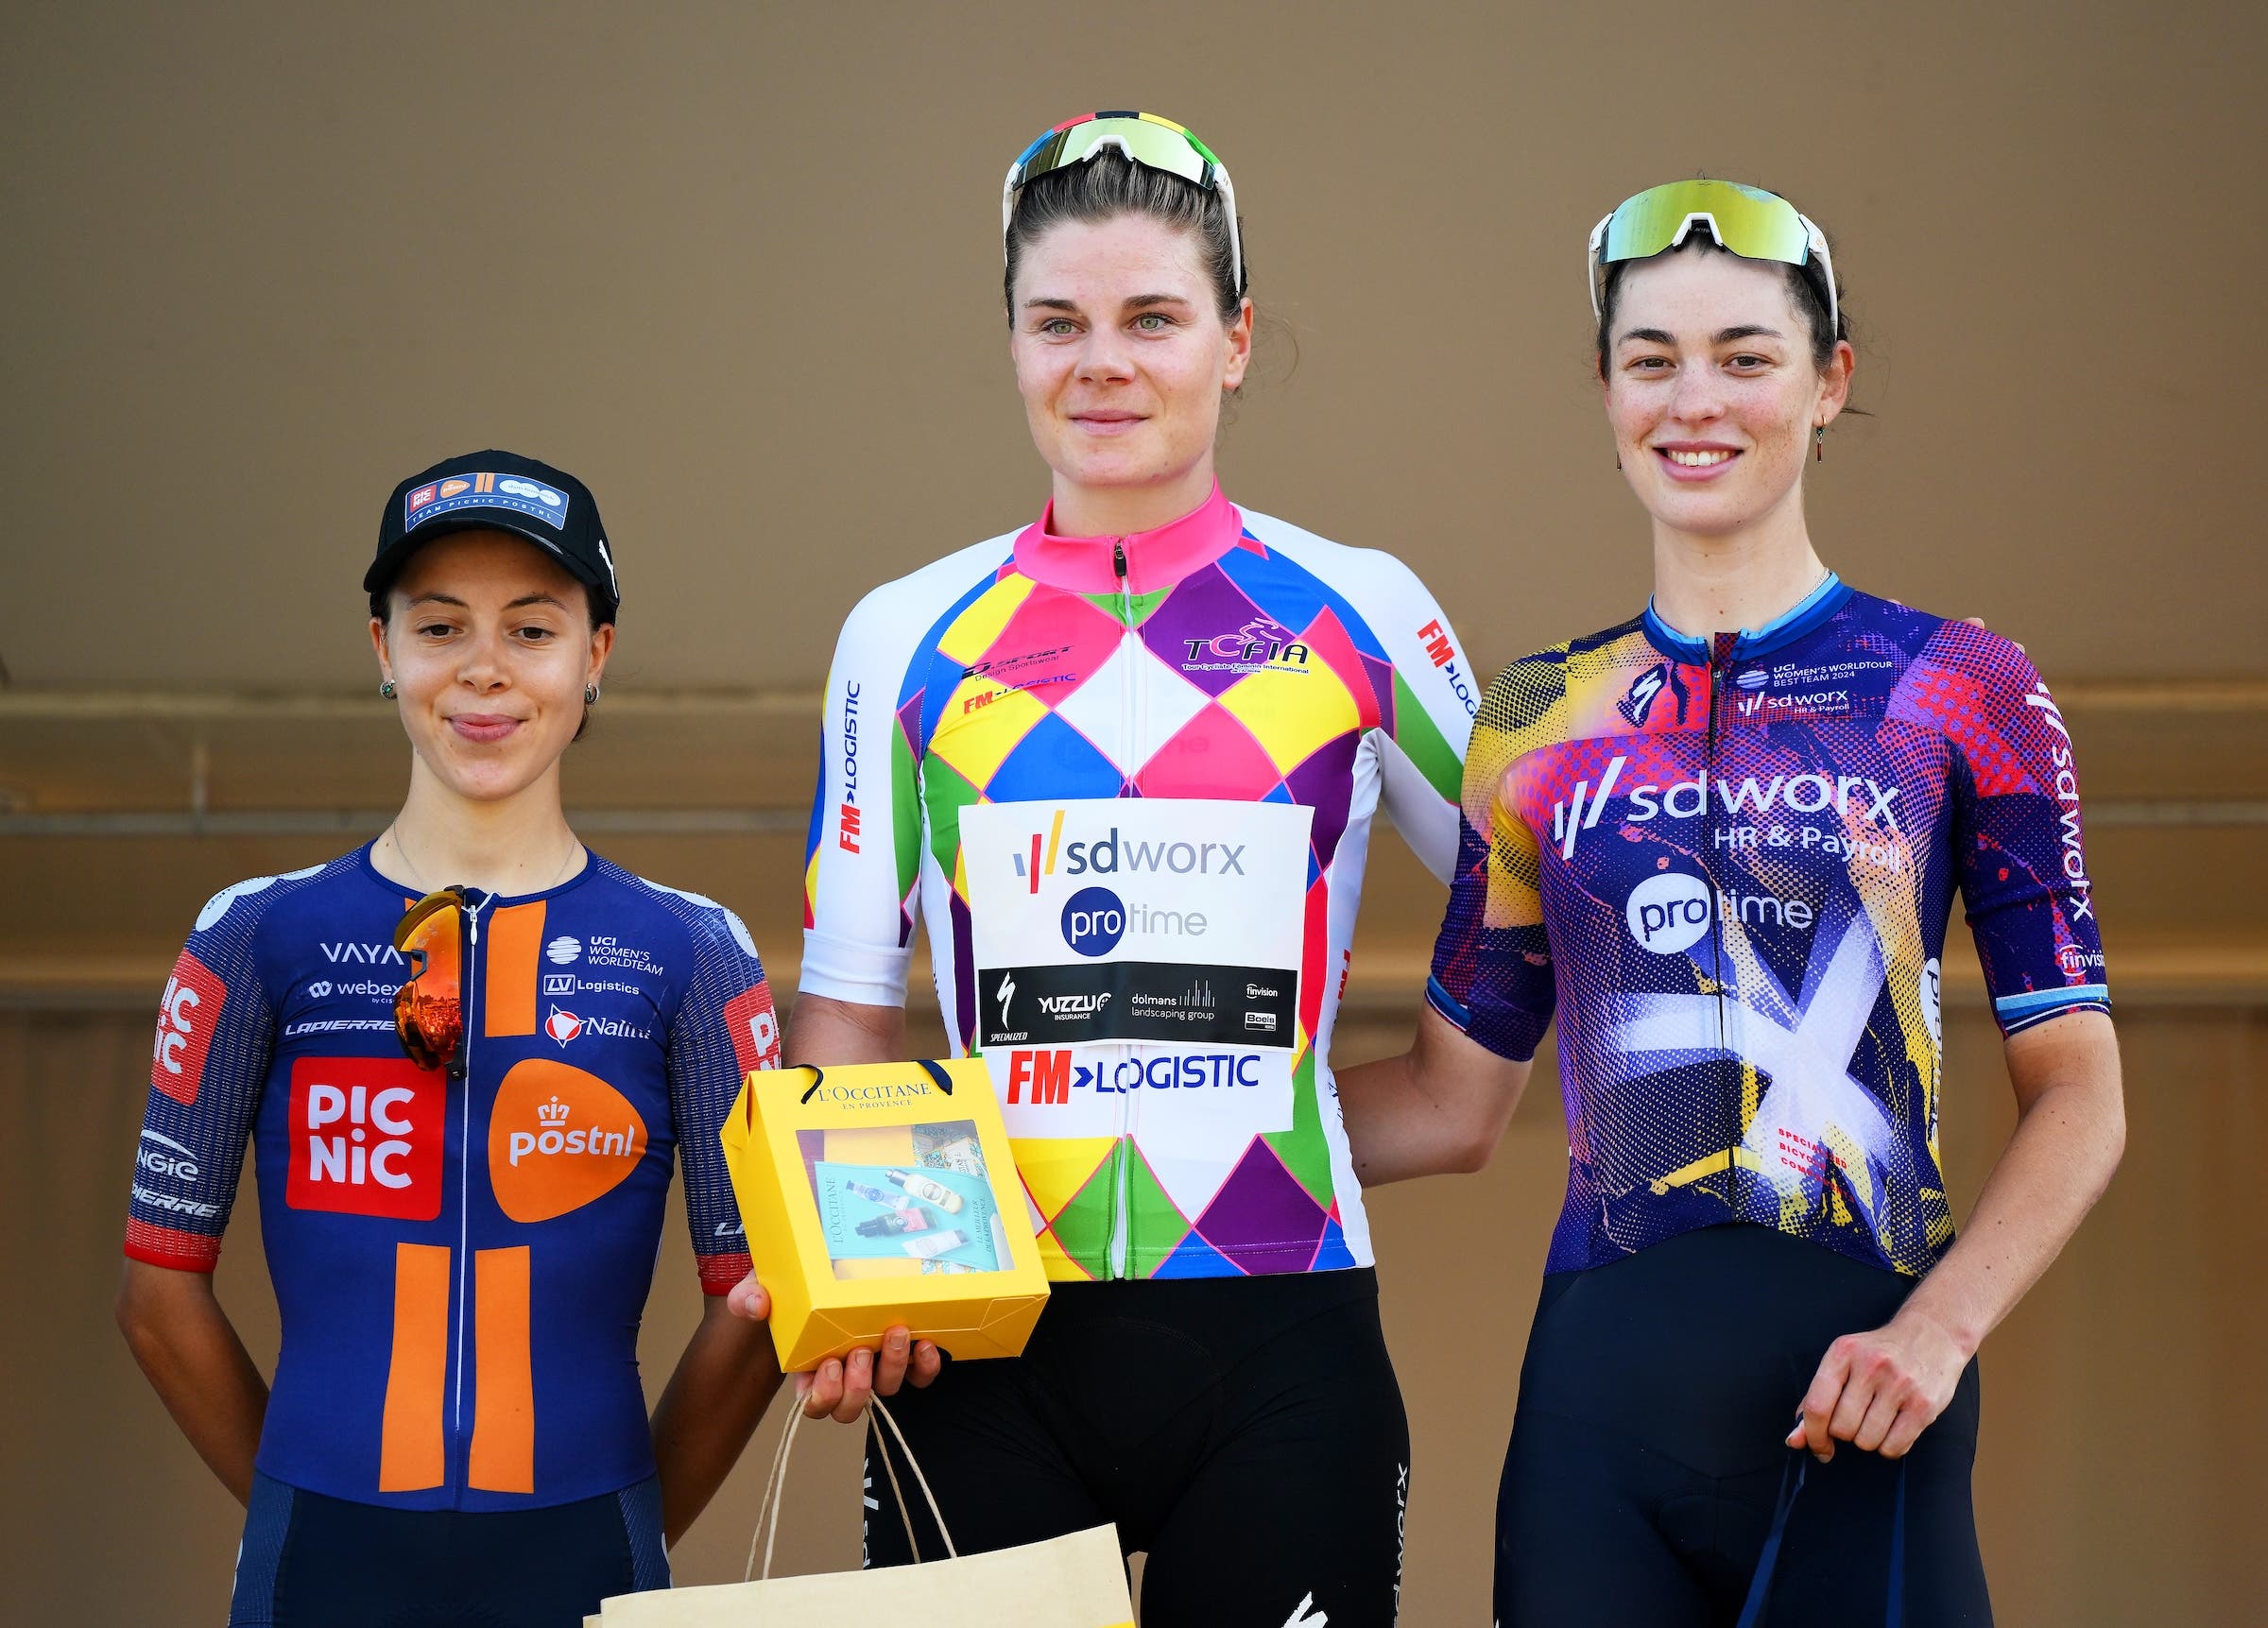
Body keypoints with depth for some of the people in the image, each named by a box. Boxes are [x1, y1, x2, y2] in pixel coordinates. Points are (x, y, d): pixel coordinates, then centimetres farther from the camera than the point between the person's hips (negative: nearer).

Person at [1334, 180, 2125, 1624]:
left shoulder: (1959, 694, 3)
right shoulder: (1547, 722, 11)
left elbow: (2077, 1093, 2)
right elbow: (1454, 1102, 17)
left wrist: (1938, 1329, -13)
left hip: (1852, 1397, -2)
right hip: (1602, 1393, 2)